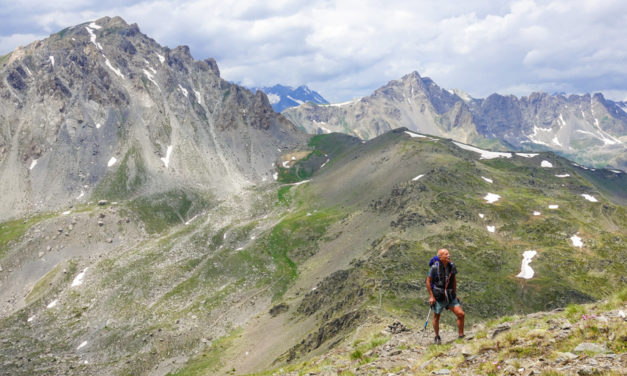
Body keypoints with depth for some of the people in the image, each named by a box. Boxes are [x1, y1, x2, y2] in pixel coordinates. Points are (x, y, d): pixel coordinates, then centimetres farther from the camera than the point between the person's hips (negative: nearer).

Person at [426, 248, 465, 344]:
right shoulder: (435, 268, -16)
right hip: (438, 296, -4)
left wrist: (455, 294, 13)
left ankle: (461, 336, 6)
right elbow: (428, 282, -8)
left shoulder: (452, 266, -2)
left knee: (461, 314, -7)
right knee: (436, 317, 12)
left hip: (450, 296, 4)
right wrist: (431, 296, -10)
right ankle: (437, 337, 33)